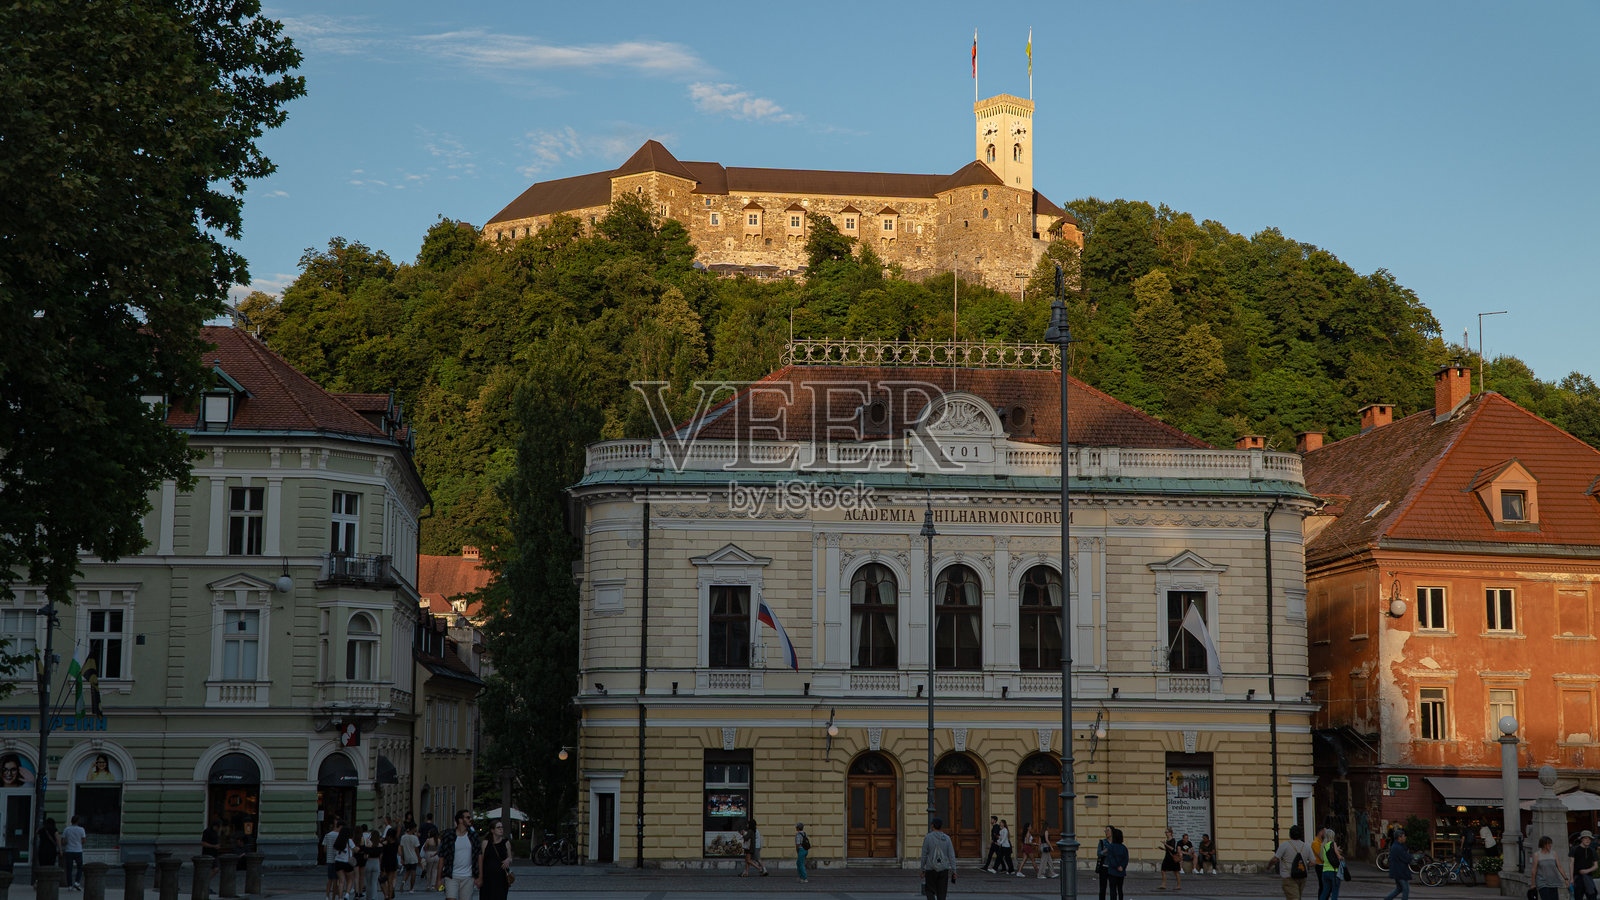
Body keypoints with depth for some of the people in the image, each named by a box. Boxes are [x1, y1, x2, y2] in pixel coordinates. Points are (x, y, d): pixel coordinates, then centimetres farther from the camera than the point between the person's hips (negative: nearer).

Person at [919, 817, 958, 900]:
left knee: (930, 891, 10)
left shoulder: (928, 838, -7)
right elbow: (951, 855, -3)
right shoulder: (947, 838, 0)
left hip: (931, 869, -2)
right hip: (943, 869, 2)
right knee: (941, 893, 9)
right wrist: (954, 871, -1)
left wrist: (922, 870, 3)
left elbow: (924, 855, -6)